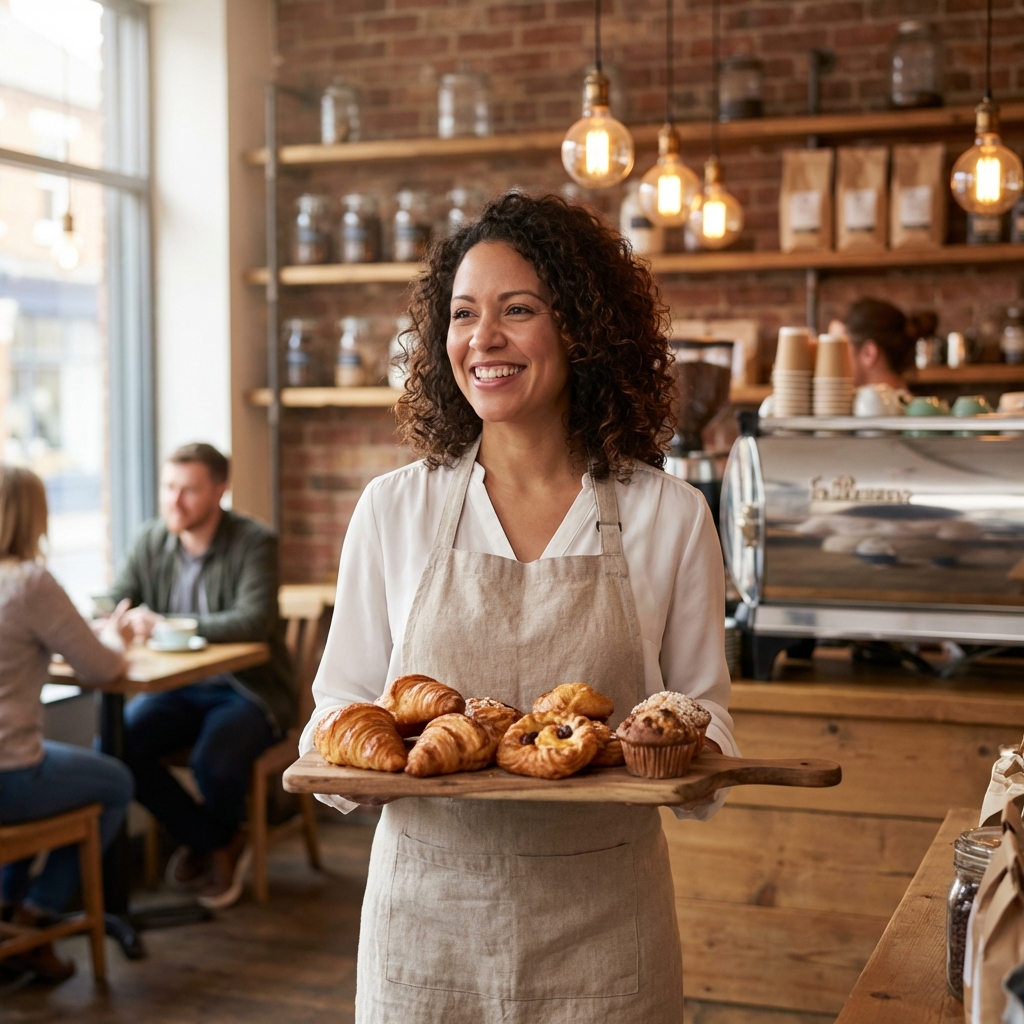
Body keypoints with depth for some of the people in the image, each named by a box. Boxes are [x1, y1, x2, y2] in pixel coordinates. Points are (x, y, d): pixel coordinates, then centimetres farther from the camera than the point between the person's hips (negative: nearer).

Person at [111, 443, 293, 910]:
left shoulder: (254, 543, -13)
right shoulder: (152, 539, 6)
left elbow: (253, 621, -26)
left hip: (248, 691, -5)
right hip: (178, 688, 5)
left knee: (213, 761, -32)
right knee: (115, 744, -20)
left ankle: (216, 839, 8)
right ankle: (219, 845, 2)